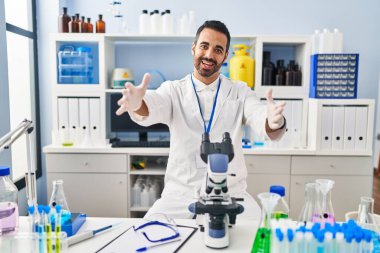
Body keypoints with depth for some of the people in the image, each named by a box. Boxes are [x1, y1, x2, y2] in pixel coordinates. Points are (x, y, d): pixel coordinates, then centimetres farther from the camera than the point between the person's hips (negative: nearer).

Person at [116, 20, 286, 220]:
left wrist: (274, 123, -39)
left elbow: (260, 120, -14)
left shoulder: (240, 92, 4)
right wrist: (137, 104, -45)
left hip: (230, 194, 1)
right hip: (180, 194, 0)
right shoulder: (174, 90, 2)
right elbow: (153, 107, -20)